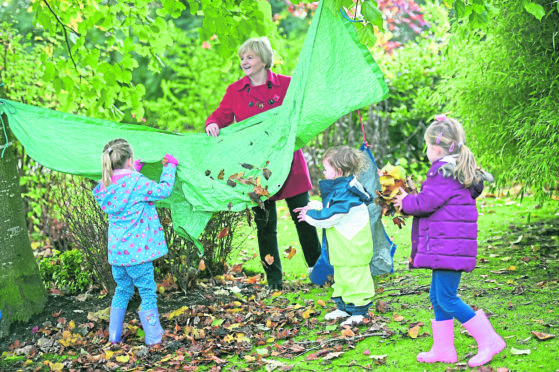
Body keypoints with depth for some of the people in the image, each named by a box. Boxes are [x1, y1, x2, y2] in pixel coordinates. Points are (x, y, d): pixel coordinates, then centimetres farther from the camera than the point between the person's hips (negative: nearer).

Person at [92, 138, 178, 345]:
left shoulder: (105, 187, 4)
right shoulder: (136, 182, -16)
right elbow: (163, 190, -11)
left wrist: (134, 171, 27)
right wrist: (170, 166, 2)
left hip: (116, 250, 7)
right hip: (137, 249, -6)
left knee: (122, 290, 21)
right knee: (147, 291, 5)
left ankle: (114, 335, 21)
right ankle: (153, 336, 10)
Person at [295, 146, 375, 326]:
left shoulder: (345, 193, -24)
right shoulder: (338, 188, 10)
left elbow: (329, 217, -24)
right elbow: (328, 208, 24)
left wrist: (310, 216, -10)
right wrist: (312, 207, 11)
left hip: (353, 248, -11)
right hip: (343, 248, 11)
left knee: (354, 277, -6)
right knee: (341, 275, 20)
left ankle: (358, 311, 1)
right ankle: (343, 307, 32)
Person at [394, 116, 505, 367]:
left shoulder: (443, 172, -17)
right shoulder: (458, 170, 15)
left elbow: (426, 203, -17)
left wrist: (405, 201, 1)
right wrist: (410, 200, 19)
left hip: (447, 248, -11)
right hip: (446, 248, 11)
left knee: (447, 299, -6)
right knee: (437, 297, 15)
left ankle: (488, 340, -1)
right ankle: (443, 349, 21)